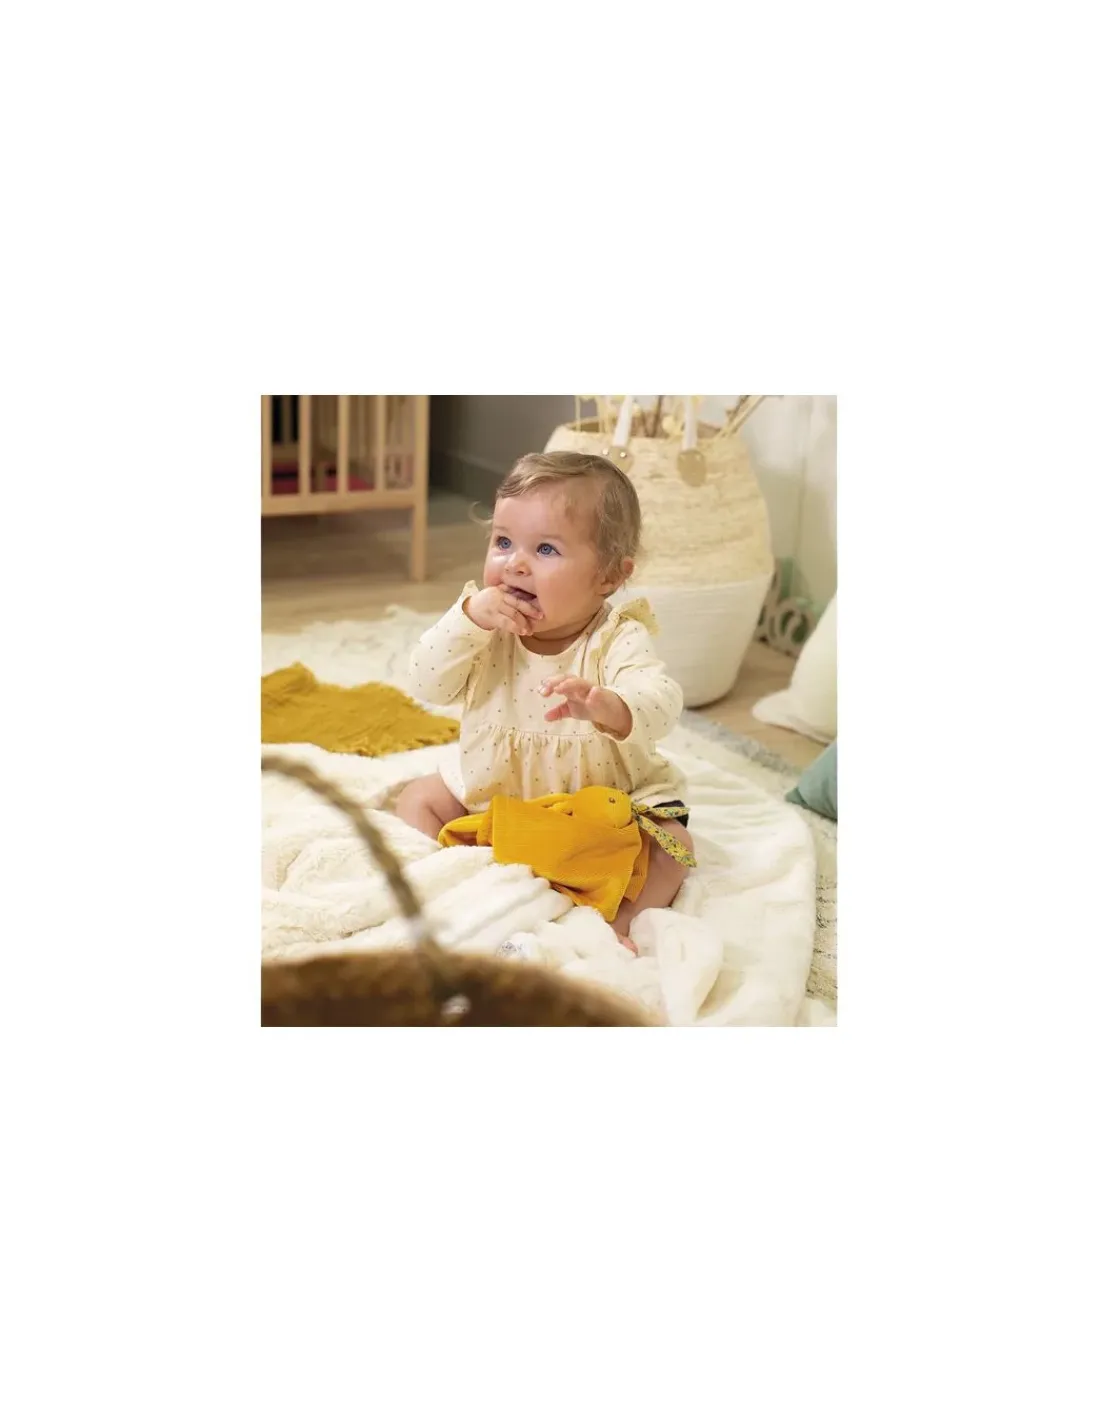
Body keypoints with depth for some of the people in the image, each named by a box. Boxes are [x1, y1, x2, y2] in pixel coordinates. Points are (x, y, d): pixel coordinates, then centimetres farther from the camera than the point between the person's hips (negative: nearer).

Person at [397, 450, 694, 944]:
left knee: (672, 843, -22)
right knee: (418, 800, 0)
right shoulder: (485, 627, -12)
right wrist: (468, 620, -33)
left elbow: (661, 703, -42)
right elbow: (427, 687, -18)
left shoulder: (618, 639, -24)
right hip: (491, 791, 4)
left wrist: (610, 708, -66)